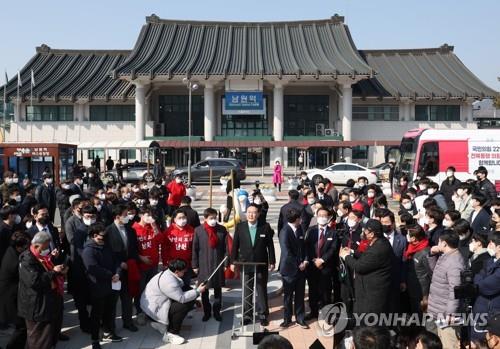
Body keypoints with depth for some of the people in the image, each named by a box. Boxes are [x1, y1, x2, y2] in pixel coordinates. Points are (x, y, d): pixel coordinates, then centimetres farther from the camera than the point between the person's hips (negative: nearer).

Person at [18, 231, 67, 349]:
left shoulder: (43, 257, 12)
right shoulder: (27, 259, -17)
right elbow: (35, 281, -29)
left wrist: (60, 271, 4)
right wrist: (53, 272, -22)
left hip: (50, 303, 9)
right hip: (38, 307, -9)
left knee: (52, 334, 18)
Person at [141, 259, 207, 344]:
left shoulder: (167, 273, 5)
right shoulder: (168, 281, -26)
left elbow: (179, 293, 13)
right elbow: (182, 298, -26)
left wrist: (194, 299, 5)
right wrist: (198, 291, -16)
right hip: (154, 310, -10)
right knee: (185, 304, -20)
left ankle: (162, 324, 12)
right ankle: (171, 334, -10)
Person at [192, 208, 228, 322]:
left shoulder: (222, 230, -1)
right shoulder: (198, 230, -5)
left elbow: (226, 247, 2)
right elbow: (195, 249, -2)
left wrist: (226, 262, -1)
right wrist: (194, 265, -2)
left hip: (218, 264, 1)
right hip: (203, 265, -1)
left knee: (218, 289, 9)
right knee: (204, 290, 8)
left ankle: (217, 311, 21)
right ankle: (206, 312, 22)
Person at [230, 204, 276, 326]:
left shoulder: (265, 227, -3)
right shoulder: (240, 226, 1)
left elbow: (270, 246, 0)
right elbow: (235, 245, 4)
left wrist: (272, 262, -1)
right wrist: (233, 261, 2)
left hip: (261, 264, -1)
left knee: (262, 290, 7)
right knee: (246, 291, 8)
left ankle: (263, 315, 18)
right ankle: (247, 315, 18)